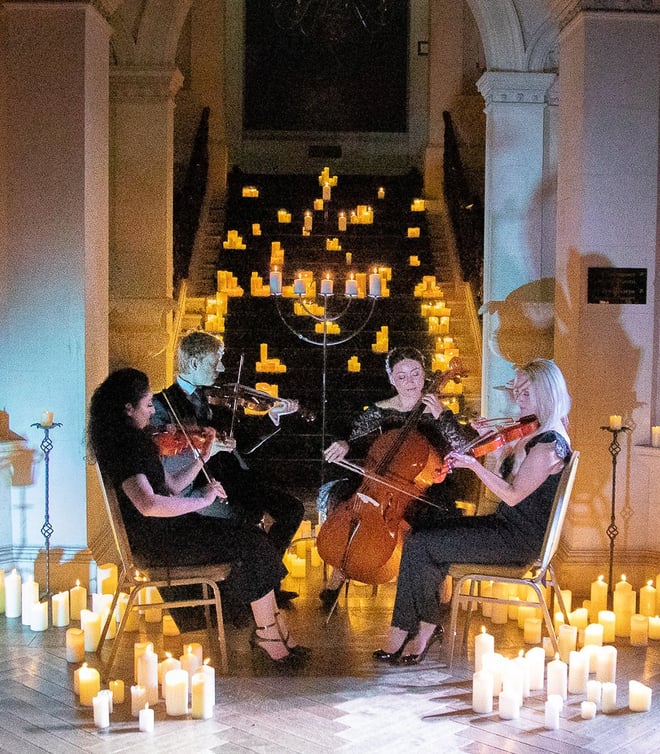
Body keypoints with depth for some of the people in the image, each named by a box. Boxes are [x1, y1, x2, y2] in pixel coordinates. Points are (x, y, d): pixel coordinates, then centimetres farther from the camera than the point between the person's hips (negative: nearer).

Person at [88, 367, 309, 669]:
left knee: (255, 539, -4)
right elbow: (148, 504, -31)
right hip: (155, 540, -9)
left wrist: (202, 457, 9)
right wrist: (202, 500, -23)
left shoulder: (134, 441, 15)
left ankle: (273, 630, -5)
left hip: (166, 530, 9)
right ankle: (268, 633, -2)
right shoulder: (121, 448, -17)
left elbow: (172, 487, 19)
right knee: (253, 546, -14)